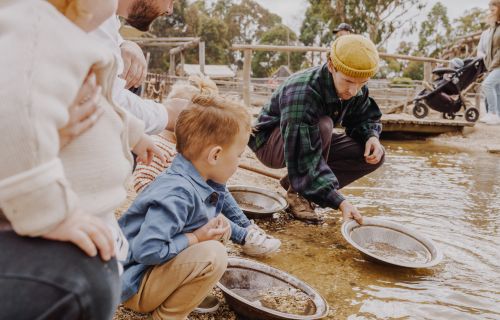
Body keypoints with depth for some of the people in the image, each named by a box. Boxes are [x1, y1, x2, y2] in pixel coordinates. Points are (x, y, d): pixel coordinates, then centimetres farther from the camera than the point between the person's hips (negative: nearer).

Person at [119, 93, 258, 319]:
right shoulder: (177, 194, -29)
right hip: (135, 284, -9)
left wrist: (218, 223, -3)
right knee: (213, 255, -26)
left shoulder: (203, 182, -1)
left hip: (155, 269, 10)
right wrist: (196, 238, -21)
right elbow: (147, 250, -33)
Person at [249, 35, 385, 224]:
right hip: (271, 144, -7)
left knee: (375, 156, -11)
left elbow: (365, 118, 6)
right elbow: (304, 159, -40)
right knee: (323, 125, -38)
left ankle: (292, 182, -3)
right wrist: (340, 202, -45)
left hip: (311, 140, 7)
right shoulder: (301, 93, -37)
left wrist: (371, 136, -19)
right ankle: (297, 193, -17)